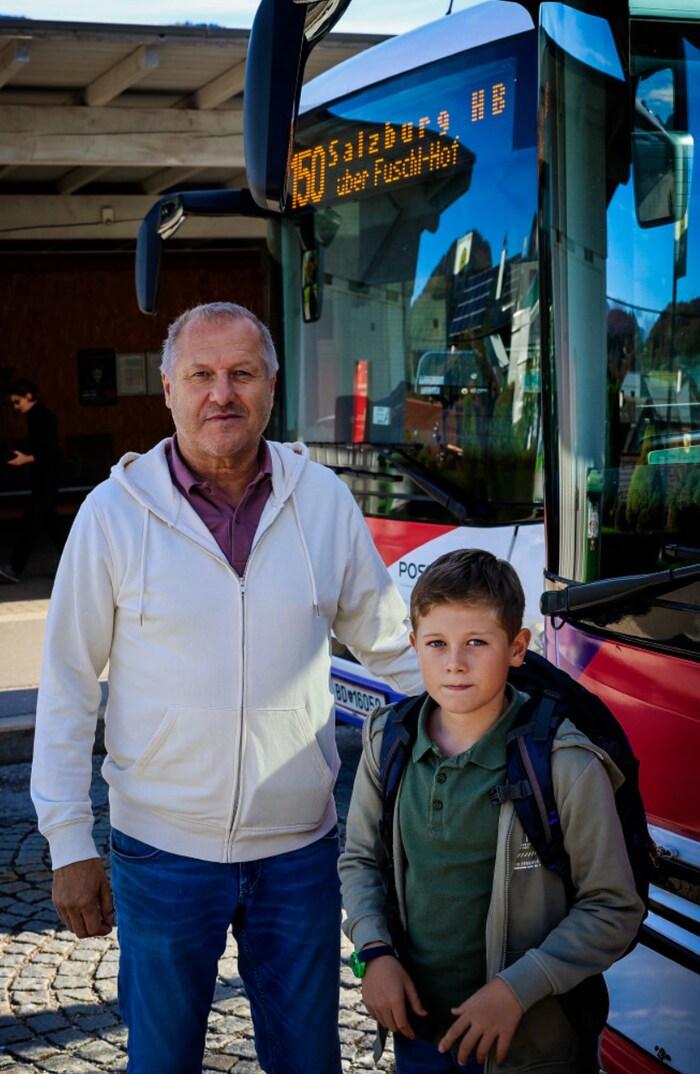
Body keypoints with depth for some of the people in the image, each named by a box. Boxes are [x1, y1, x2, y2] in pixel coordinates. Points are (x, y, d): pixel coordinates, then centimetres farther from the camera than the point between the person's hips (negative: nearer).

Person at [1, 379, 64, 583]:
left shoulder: (43, 417, -15)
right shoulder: (35, 416, 14)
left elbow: (53, 451, -19)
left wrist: (27, 458, -19)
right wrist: (22, 456, 5)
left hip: (47, 478, -10)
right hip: (42, 477, 10)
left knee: (30, 522, -9)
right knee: (49, 519, 12)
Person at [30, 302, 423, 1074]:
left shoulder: (324, 500, -3)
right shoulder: (115, 511, -8)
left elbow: (392, 645, 9)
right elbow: (68, 684, -3)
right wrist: (69, 842, -4)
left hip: (300, 848, 2)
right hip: (162, 847, -1)